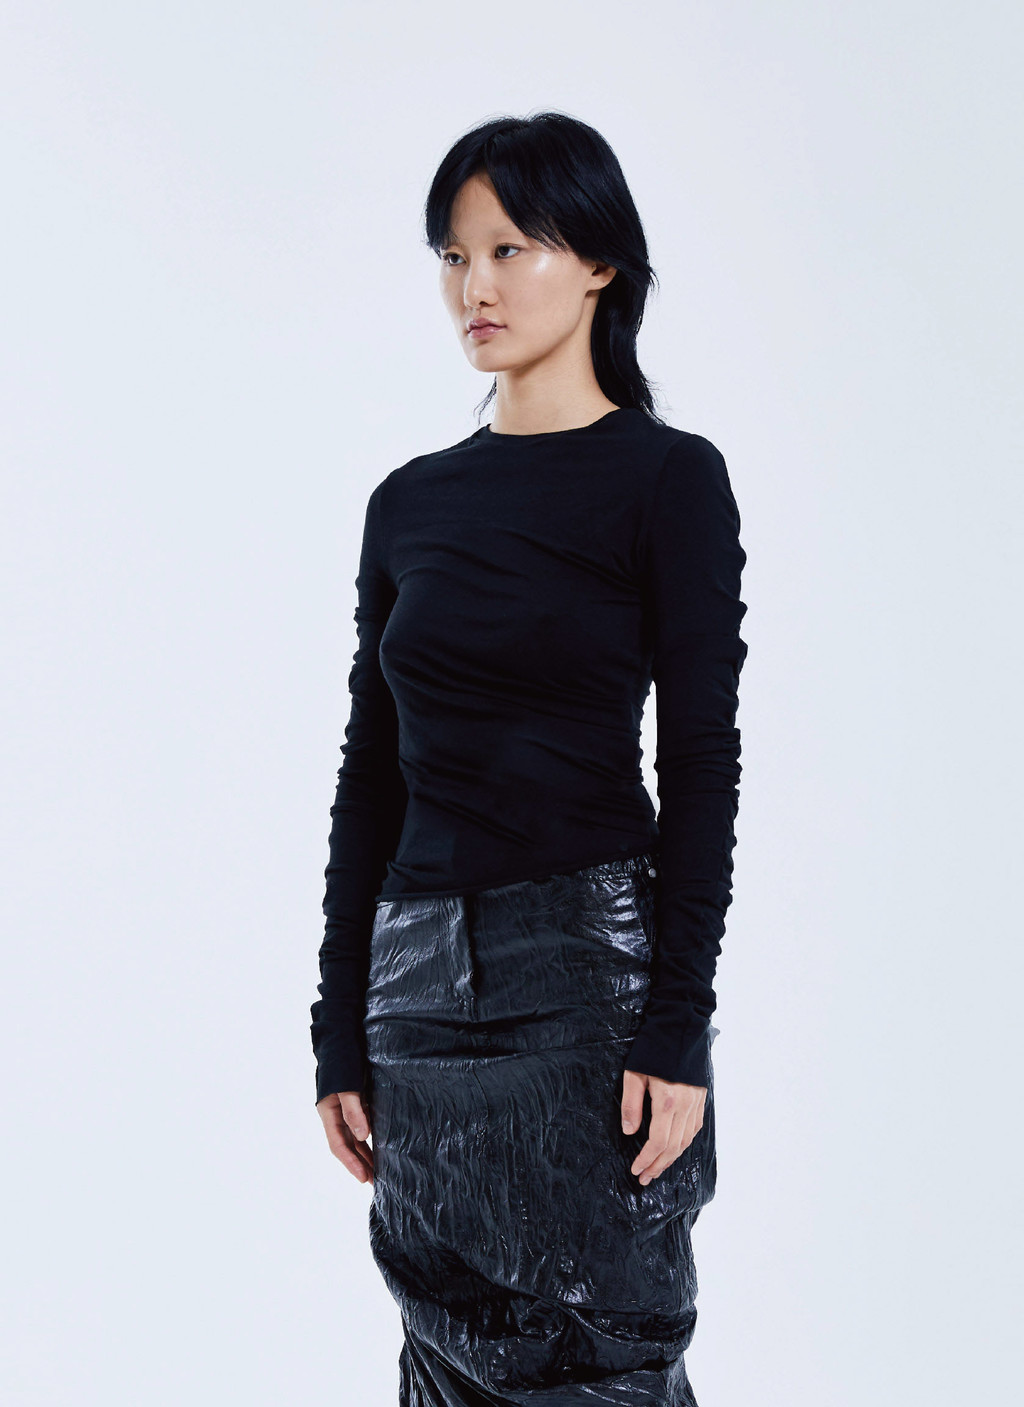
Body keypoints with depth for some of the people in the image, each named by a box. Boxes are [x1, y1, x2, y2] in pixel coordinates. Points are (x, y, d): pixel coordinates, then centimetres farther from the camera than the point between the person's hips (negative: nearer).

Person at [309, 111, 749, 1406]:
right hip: (423, 978, 5)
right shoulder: (411, 501, 11)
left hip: (590, 962, -5)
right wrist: (340, 1032, 8)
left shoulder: (667, 478, -4)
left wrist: (677, 1029, -15)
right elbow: (371, 774, 11)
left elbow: (701, 762, -8)